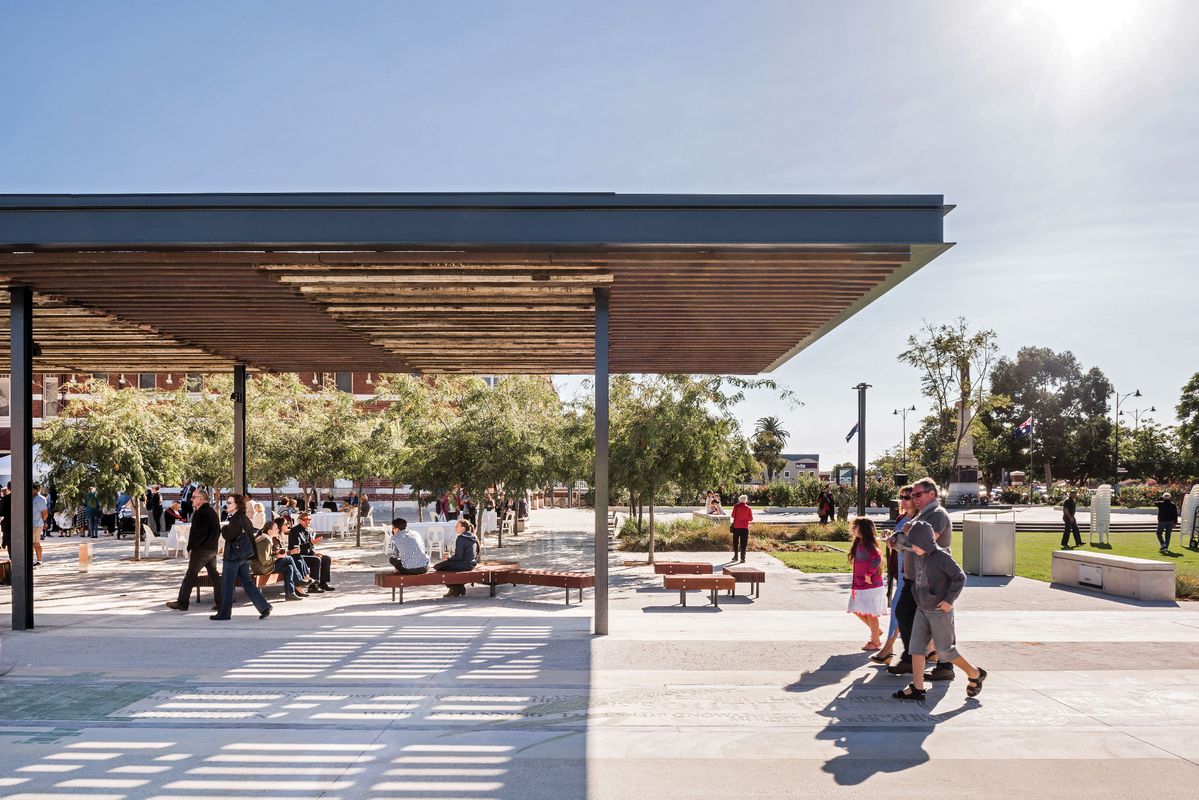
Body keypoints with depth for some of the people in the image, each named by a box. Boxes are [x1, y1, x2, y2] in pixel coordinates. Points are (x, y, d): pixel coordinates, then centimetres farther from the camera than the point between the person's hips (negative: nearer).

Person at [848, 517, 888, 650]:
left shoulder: (866, 544, -19)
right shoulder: (859, 543, 11)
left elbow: (877, 558, -34)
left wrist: (868, 574, -24)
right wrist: (854, 585, 18)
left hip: (871, 586, -10)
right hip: (861, 586, 10)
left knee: (870, 613, 1)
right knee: (857, 610, 15)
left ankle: (875, 642, 13)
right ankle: (876, 630, 29)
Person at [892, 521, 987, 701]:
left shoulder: (941, 556, -16)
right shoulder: (918, 557, 5)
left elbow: (960, 577, -15)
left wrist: (949, 600, -17)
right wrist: (919, 597, 13)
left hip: (940, 611, -7)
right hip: (922, 610, 7)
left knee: (945, 650, 0)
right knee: (916, 647, 2)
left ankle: (975, 674, 21)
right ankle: (917, 688, 5)